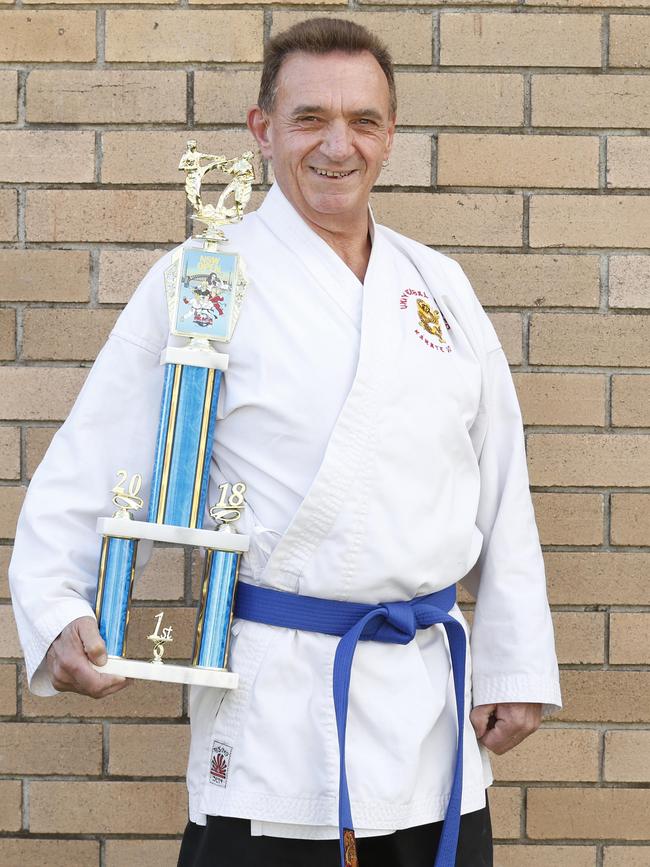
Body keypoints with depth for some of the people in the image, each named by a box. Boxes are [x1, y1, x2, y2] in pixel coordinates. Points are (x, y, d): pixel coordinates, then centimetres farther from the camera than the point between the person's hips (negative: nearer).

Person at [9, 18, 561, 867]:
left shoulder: (439, 286, 10)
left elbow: (500, 488, 12)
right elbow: (88, 472, -5)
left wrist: (515, 666, 10)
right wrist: (57, 614, -19)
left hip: (433, 700, 5)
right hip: (276, 717, -4)